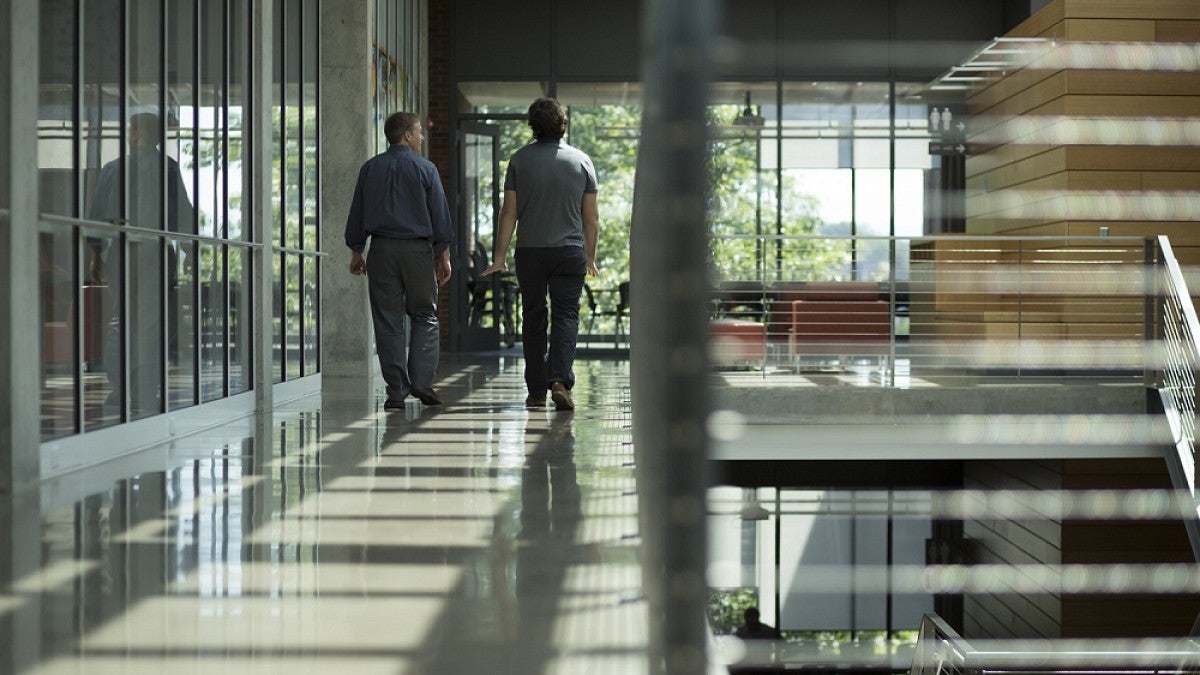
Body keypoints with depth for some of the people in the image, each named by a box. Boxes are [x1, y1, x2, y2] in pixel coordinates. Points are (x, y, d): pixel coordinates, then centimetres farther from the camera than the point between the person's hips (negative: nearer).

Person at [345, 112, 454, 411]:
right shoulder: (425, 169, -2)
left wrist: (356, 251, 16)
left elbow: (357, 213, 9)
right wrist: (443, 255, 3)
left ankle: (396, 392, 2)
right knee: (424, 316, 9)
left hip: (382, 251, 2)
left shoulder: (370, 168, 7)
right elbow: (440, 214, -2)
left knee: (388, 320, 4)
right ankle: (421, 381, -4)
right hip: (418, 250, -2)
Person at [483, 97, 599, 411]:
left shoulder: (519, 159, 1)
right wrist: (590, 256, 13)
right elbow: (591, 217, 4)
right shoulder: (581, 160, 2)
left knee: (533, 318, 10)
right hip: (570, 251, -1)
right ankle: (560, 380, -20)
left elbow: (509, 212, -1)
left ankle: (536, 391, 12)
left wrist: (500, 256, 3)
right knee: (566, 316, -1)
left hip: (530, 251, 1)